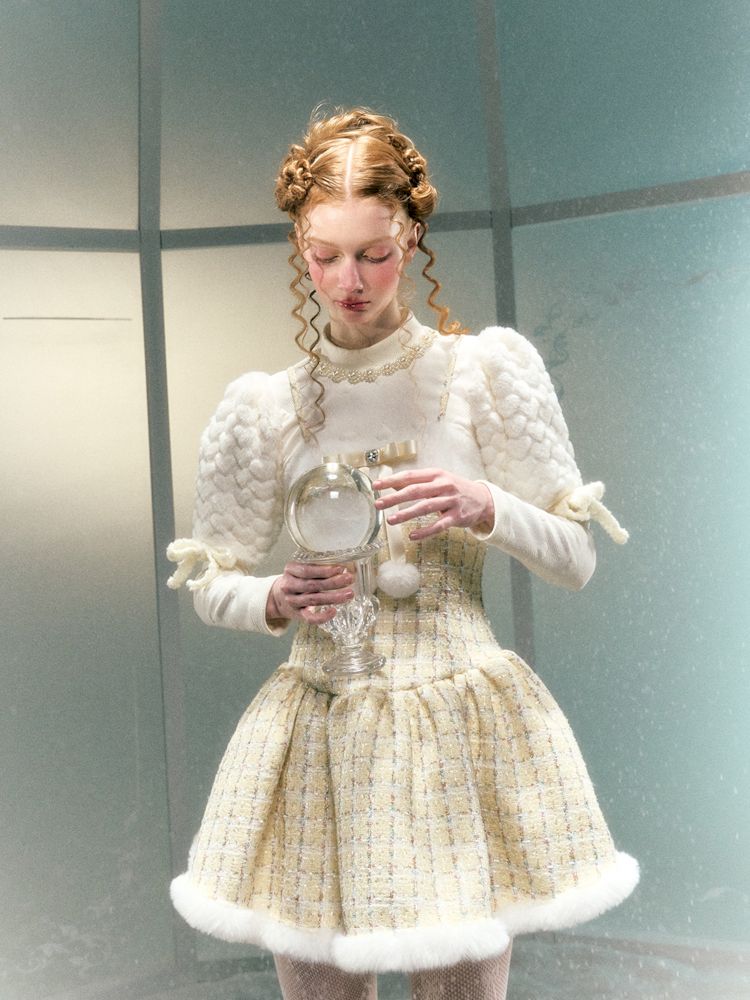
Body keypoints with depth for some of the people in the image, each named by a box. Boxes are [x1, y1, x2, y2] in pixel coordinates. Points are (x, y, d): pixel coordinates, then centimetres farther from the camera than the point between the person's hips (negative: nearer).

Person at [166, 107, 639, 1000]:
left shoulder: (488, 370, -3)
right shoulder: (262, 409, 0)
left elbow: (575, 559, 1)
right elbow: (210, 584, 10)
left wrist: (484, 508, -17)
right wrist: (279, 601, -11)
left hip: (463, 727, 0)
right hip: (318, 736, 1)